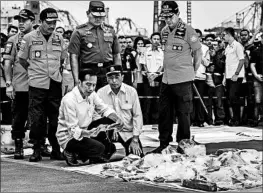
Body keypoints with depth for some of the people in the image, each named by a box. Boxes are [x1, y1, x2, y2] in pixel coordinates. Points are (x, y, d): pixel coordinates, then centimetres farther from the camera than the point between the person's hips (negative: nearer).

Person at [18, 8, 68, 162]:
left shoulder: (59, 38, 9)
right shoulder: (29, 38, 0)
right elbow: (22, 59, 8)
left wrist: (55, 71, 12)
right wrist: (34, 71, 9)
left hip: (55, 83, 3)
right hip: (37, 84, -2)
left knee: (56, 118, 4)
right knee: (36, 119, -2)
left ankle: (56, 149, 13)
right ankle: (37, 150, 7)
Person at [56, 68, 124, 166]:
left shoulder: (91, 94, -3)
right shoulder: (69, 100, -26)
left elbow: (105, 109, 7)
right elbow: (73, 130, -26)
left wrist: (116, 119, -15)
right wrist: (89, 133, -45)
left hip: (85, 130, 8)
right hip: (68, 137, -8)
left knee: (110, 120, -7)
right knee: (99, 148, -28)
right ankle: (71, 153, -3)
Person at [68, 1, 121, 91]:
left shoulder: (110, 30, 15)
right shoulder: (79, 32, 3)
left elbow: (117, 55, 18)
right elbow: (74, 57, -2)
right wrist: (76, 80, -9)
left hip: (108, 73, 3)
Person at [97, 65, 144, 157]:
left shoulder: (131, 91, -1)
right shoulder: (101, 93, -3)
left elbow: (137, 115, 0)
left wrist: (135, 140, -6)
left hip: (129, 132, 1)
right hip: (110, 132, -1)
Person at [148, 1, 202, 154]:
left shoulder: (187, 30, -9)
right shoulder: (164, 32, 11)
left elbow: (198, 52, -5)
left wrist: (192, 71, 1)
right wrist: (167, 68, 15)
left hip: (183, 80, -6)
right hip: (166, 79, 7)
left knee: (183, 113, 1)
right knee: (164, 112, 10)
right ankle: (164, 143, 20)